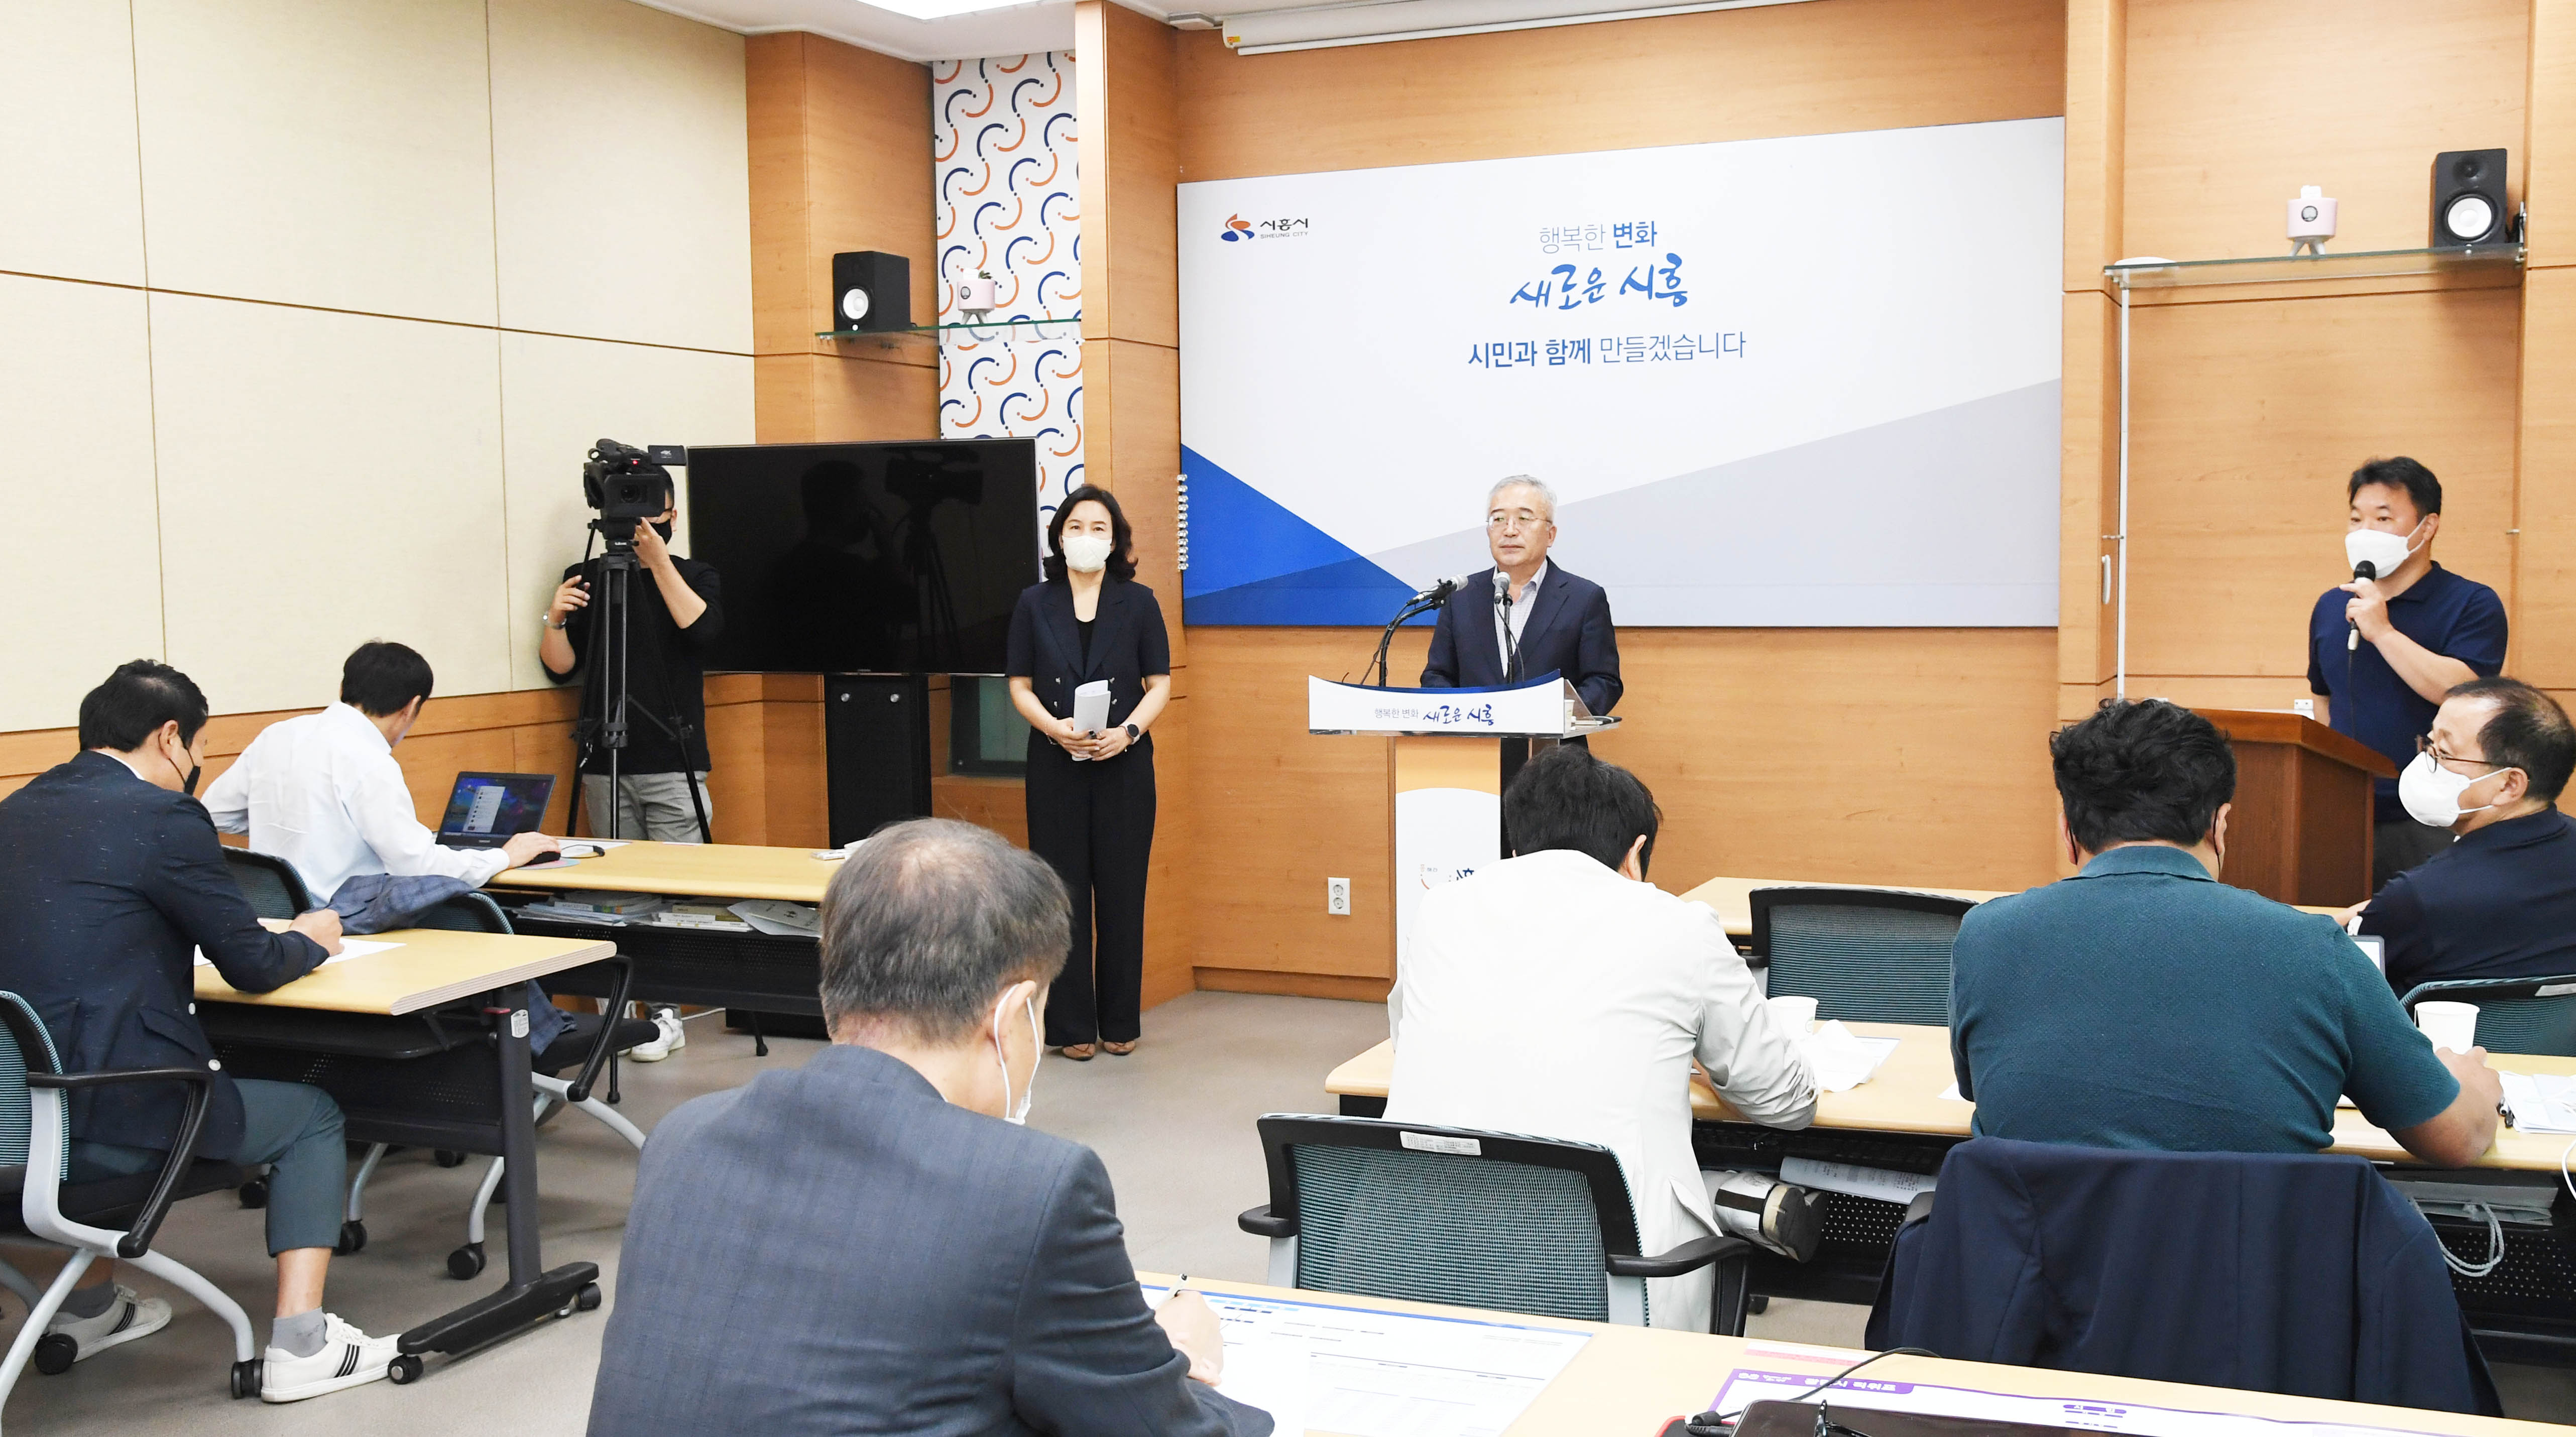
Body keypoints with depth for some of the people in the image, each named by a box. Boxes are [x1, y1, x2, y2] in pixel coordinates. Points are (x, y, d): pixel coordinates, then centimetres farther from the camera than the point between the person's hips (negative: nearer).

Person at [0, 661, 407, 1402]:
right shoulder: (162, 816, -12)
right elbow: (253, 966, -7)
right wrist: (309, 941, 15)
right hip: (103, 1129, -8)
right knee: (314, 1116, 13)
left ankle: (89, 1305, 46)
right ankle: (299, 1346, 6)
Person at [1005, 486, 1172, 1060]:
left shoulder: (1139, 603, 5)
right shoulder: (1035, 604, 7)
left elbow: (1160, 684, 2)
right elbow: (1020, 686, 5)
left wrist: (1128, 731, -15)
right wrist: (1055, 727, -14)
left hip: (1123, 762, 0)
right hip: (1055, 763, 1)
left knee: (1121, 889, 2)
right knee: (1064, 888, 1)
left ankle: (1120, 1022, 12)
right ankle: (1071, 1024, 8)